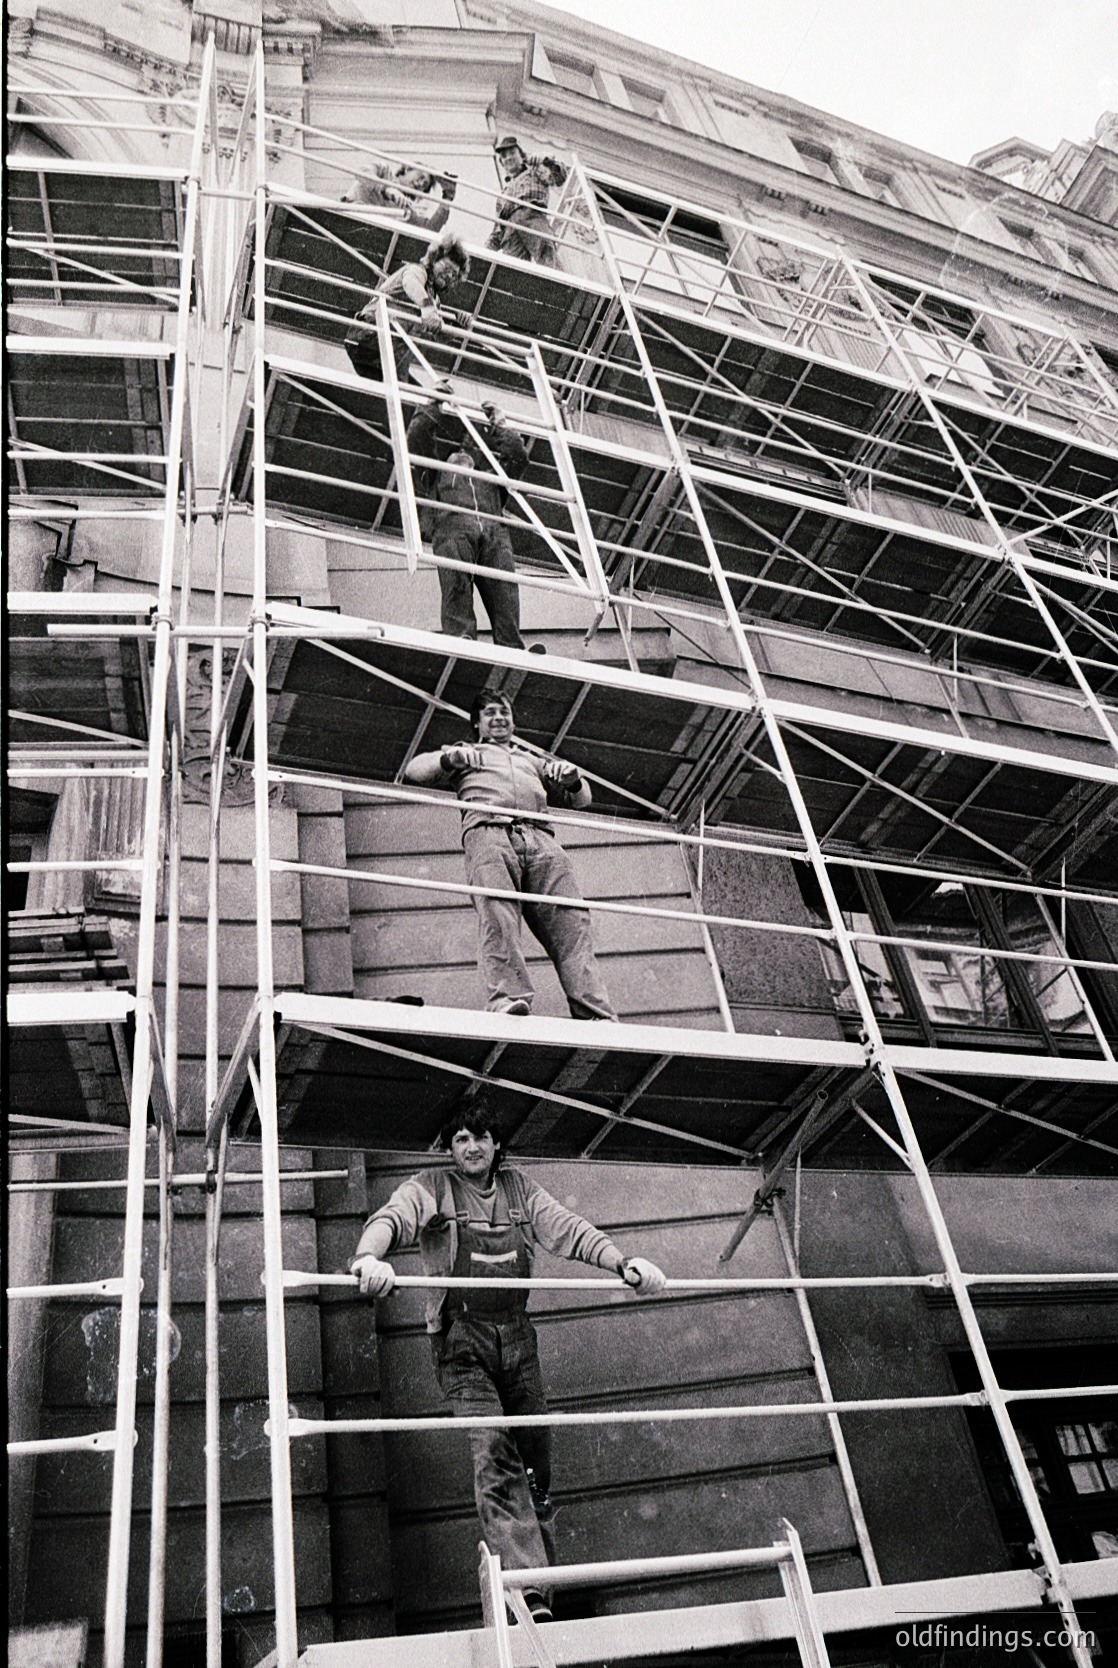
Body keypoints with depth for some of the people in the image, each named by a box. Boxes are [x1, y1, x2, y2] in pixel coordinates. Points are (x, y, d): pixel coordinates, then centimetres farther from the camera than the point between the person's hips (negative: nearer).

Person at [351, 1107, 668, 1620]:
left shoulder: (521, 1189, 12)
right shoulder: (430, 1189, 1)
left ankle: (539, 1571, 32)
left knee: (536, 1453, 6)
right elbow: (391, 1217, -18)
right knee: (492, 1452, -18)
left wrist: (624, 1262, -13)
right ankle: (526, 1588, -20)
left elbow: (569, 1229, 3)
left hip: (517, 1337, 4)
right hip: (461, 1341, -4)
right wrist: (368, 1256, -41)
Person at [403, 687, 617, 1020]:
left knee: (569, 917, -20)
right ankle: (507, 997, -46)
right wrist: (450, 759, 0)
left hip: (540, 838, 2)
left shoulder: (533, 761, 43)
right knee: (497, 913, -30)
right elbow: (414, 770, 22)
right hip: (488, 830, -2)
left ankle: (595, 1013, -32)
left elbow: (581, 799, 36)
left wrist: (571, 779, 12)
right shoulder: (465, 753, 37)